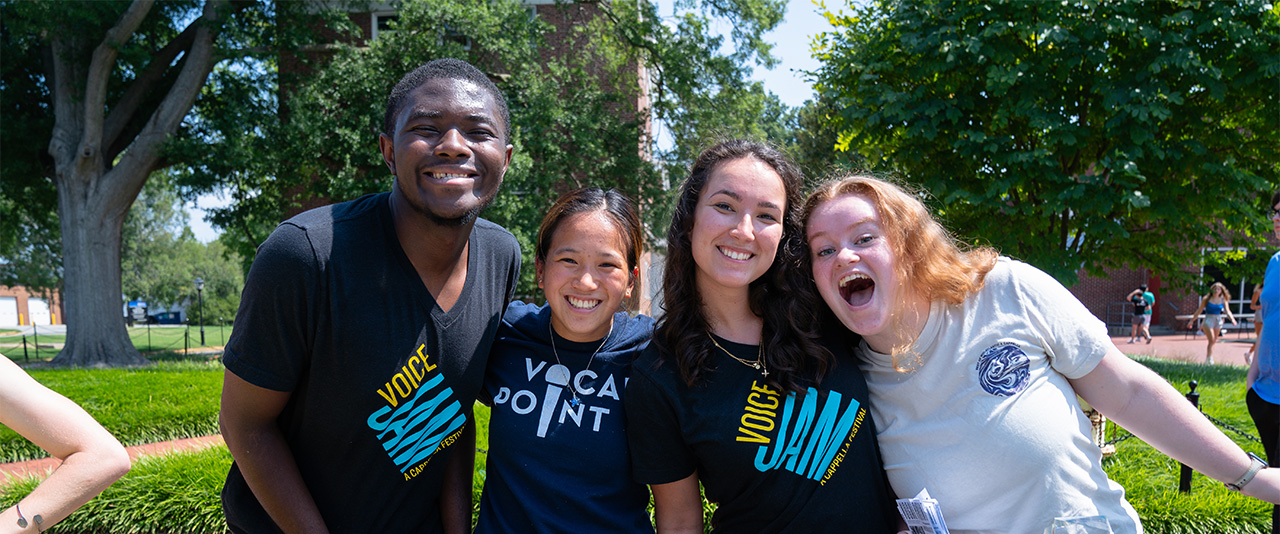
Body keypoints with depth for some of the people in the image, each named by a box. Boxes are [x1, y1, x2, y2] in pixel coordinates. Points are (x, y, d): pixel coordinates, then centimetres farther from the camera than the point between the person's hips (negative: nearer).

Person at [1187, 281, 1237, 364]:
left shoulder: (1223, 300, 4)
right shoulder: (1206, 299, -3)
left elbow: (1227, 311, -4)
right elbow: (1199, 310, 4)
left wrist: (1232, 319, -24)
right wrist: (1192, 320, 5)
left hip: (1218, 320, 4)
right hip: (1208, 320, -4)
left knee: (1213, 341, 9)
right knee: (1211, 340, -14)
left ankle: (1207, 360, 21)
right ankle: (1210, 359, -13)